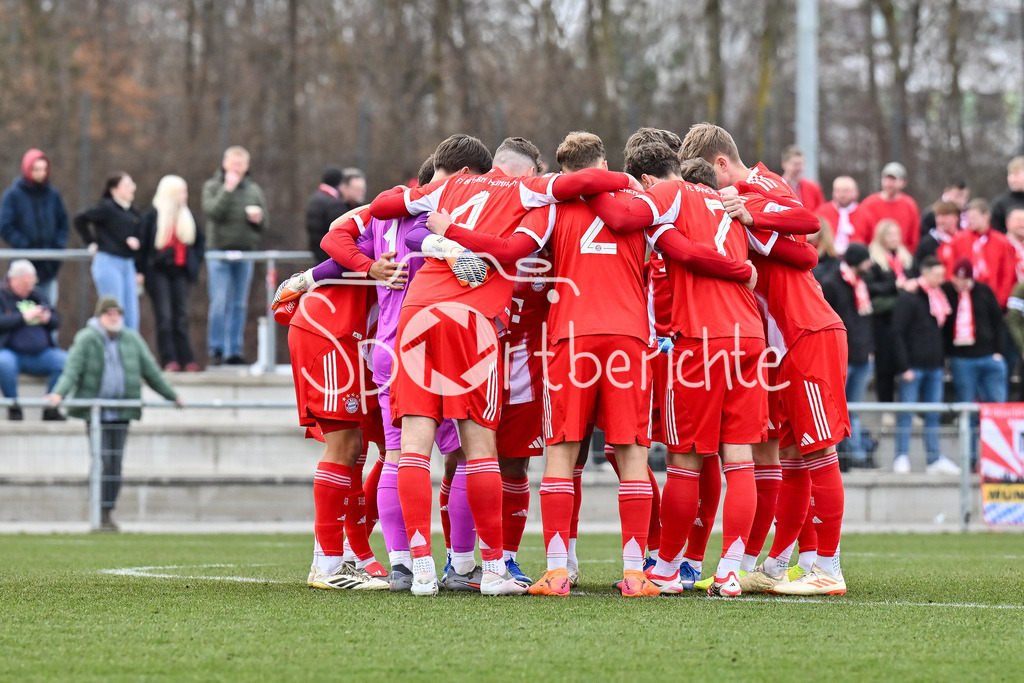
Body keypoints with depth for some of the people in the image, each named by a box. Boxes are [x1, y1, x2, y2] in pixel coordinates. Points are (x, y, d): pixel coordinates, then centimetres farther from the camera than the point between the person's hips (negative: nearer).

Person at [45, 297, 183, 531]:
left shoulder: (131, 340, 8)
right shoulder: (86, 339, -4)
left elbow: (150, 370, 15)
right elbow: (72, 369, -13)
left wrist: (171, 395, 18)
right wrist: (59, 393, -30)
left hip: (120, 412, 4)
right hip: (95, 410, -4)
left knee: (115, 462, 1)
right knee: (102, 460, -10)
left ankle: (108, 513, 8)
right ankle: (100, 514, -5)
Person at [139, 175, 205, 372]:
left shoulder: (187, 217, 11)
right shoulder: (151, 217, -5)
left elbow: (200, 241, 21)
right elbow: (142, 244, -6)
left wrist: (195, 261, 9)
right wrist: (143, 271, -11)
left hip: (180, 272, 5)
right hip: (158, 273, -5)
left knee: (181, 317, 3)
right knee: (164, 317, -8)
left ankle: (186, 360, 3)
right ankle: (169, 361, -9)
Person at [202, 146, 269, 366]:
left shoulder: (253, 190, 12)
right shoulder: (212, 187, 2)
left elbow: (265, 225, 12)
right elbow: (212, 211, -15)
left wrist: (258, 218, -9)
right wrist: (228, 189, -16)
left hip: (245, 253, 4)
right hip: (219, 251, -4)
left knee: (239, 305, 6)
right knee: (219, 304, -9)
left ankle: (234, 351, 11)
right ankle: (216, 350, -3)